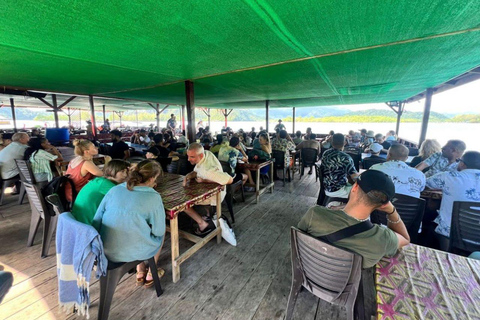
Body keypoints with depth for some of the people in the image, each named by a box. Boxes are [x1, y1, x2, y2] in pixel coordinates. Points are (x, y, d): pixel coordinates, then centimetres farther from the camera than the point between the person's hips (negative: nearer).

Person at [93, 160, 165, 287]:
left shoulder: (114, 190, -4)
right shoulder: (153, 197, -18)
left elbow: (97, 222, 2)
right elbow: (158, 231, -11)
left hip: (107, 251, 5)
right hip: (133, 253, -4)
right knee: (161, 233, 25)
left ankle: (140, 274, 39)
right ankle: (151, 275, 39)